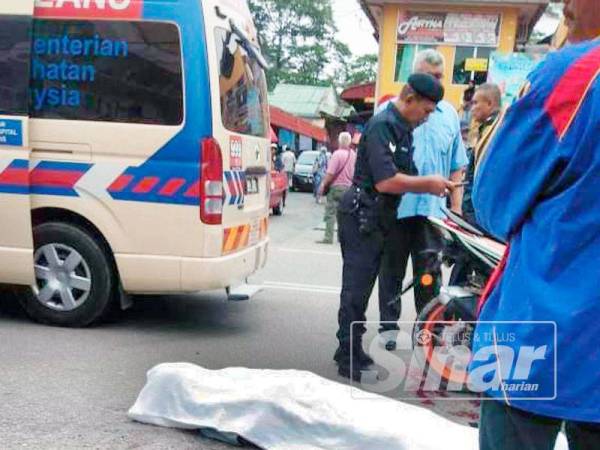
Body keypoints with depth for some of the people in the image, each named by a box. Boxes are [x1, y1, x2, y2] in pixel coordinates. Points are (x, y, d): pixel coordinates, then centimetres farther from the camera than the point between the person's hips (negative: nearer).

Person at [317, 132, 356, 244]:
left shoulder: (337, 154, -13)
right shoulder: (353, 154, 5)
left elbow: (330, 173, -16)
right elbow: (355, 172, 10)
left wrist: (323, 185, -8)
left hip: (336, 186, -6)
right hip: (349, 187, 6)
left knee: (330, 213, -3)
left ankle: (328, 237, -7)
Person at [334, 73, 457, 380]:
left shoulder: (403, 129, 15)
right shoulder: (383, 126, -16)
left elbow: (402, 176, 20)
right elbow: (385, 181, -23)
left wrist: (432, 186, 6)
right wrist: (428, 183, -14)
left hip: (377, 219, 10)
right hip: (362, 217, -10)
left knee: (361, 288, 14)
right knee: (356, 290, -5)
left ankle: (350, 352, 24)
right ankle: (349, 361, 2)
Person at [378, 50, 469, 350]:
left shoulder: (449, 114, 11)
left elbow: (457, 167, 14)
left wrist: (456, 207, 9)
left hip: (433, 208, 2)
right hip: (396, 206, -2)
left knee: (429, 272, 6)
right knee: (392, 269, 10)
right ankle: (389, 325, 22)